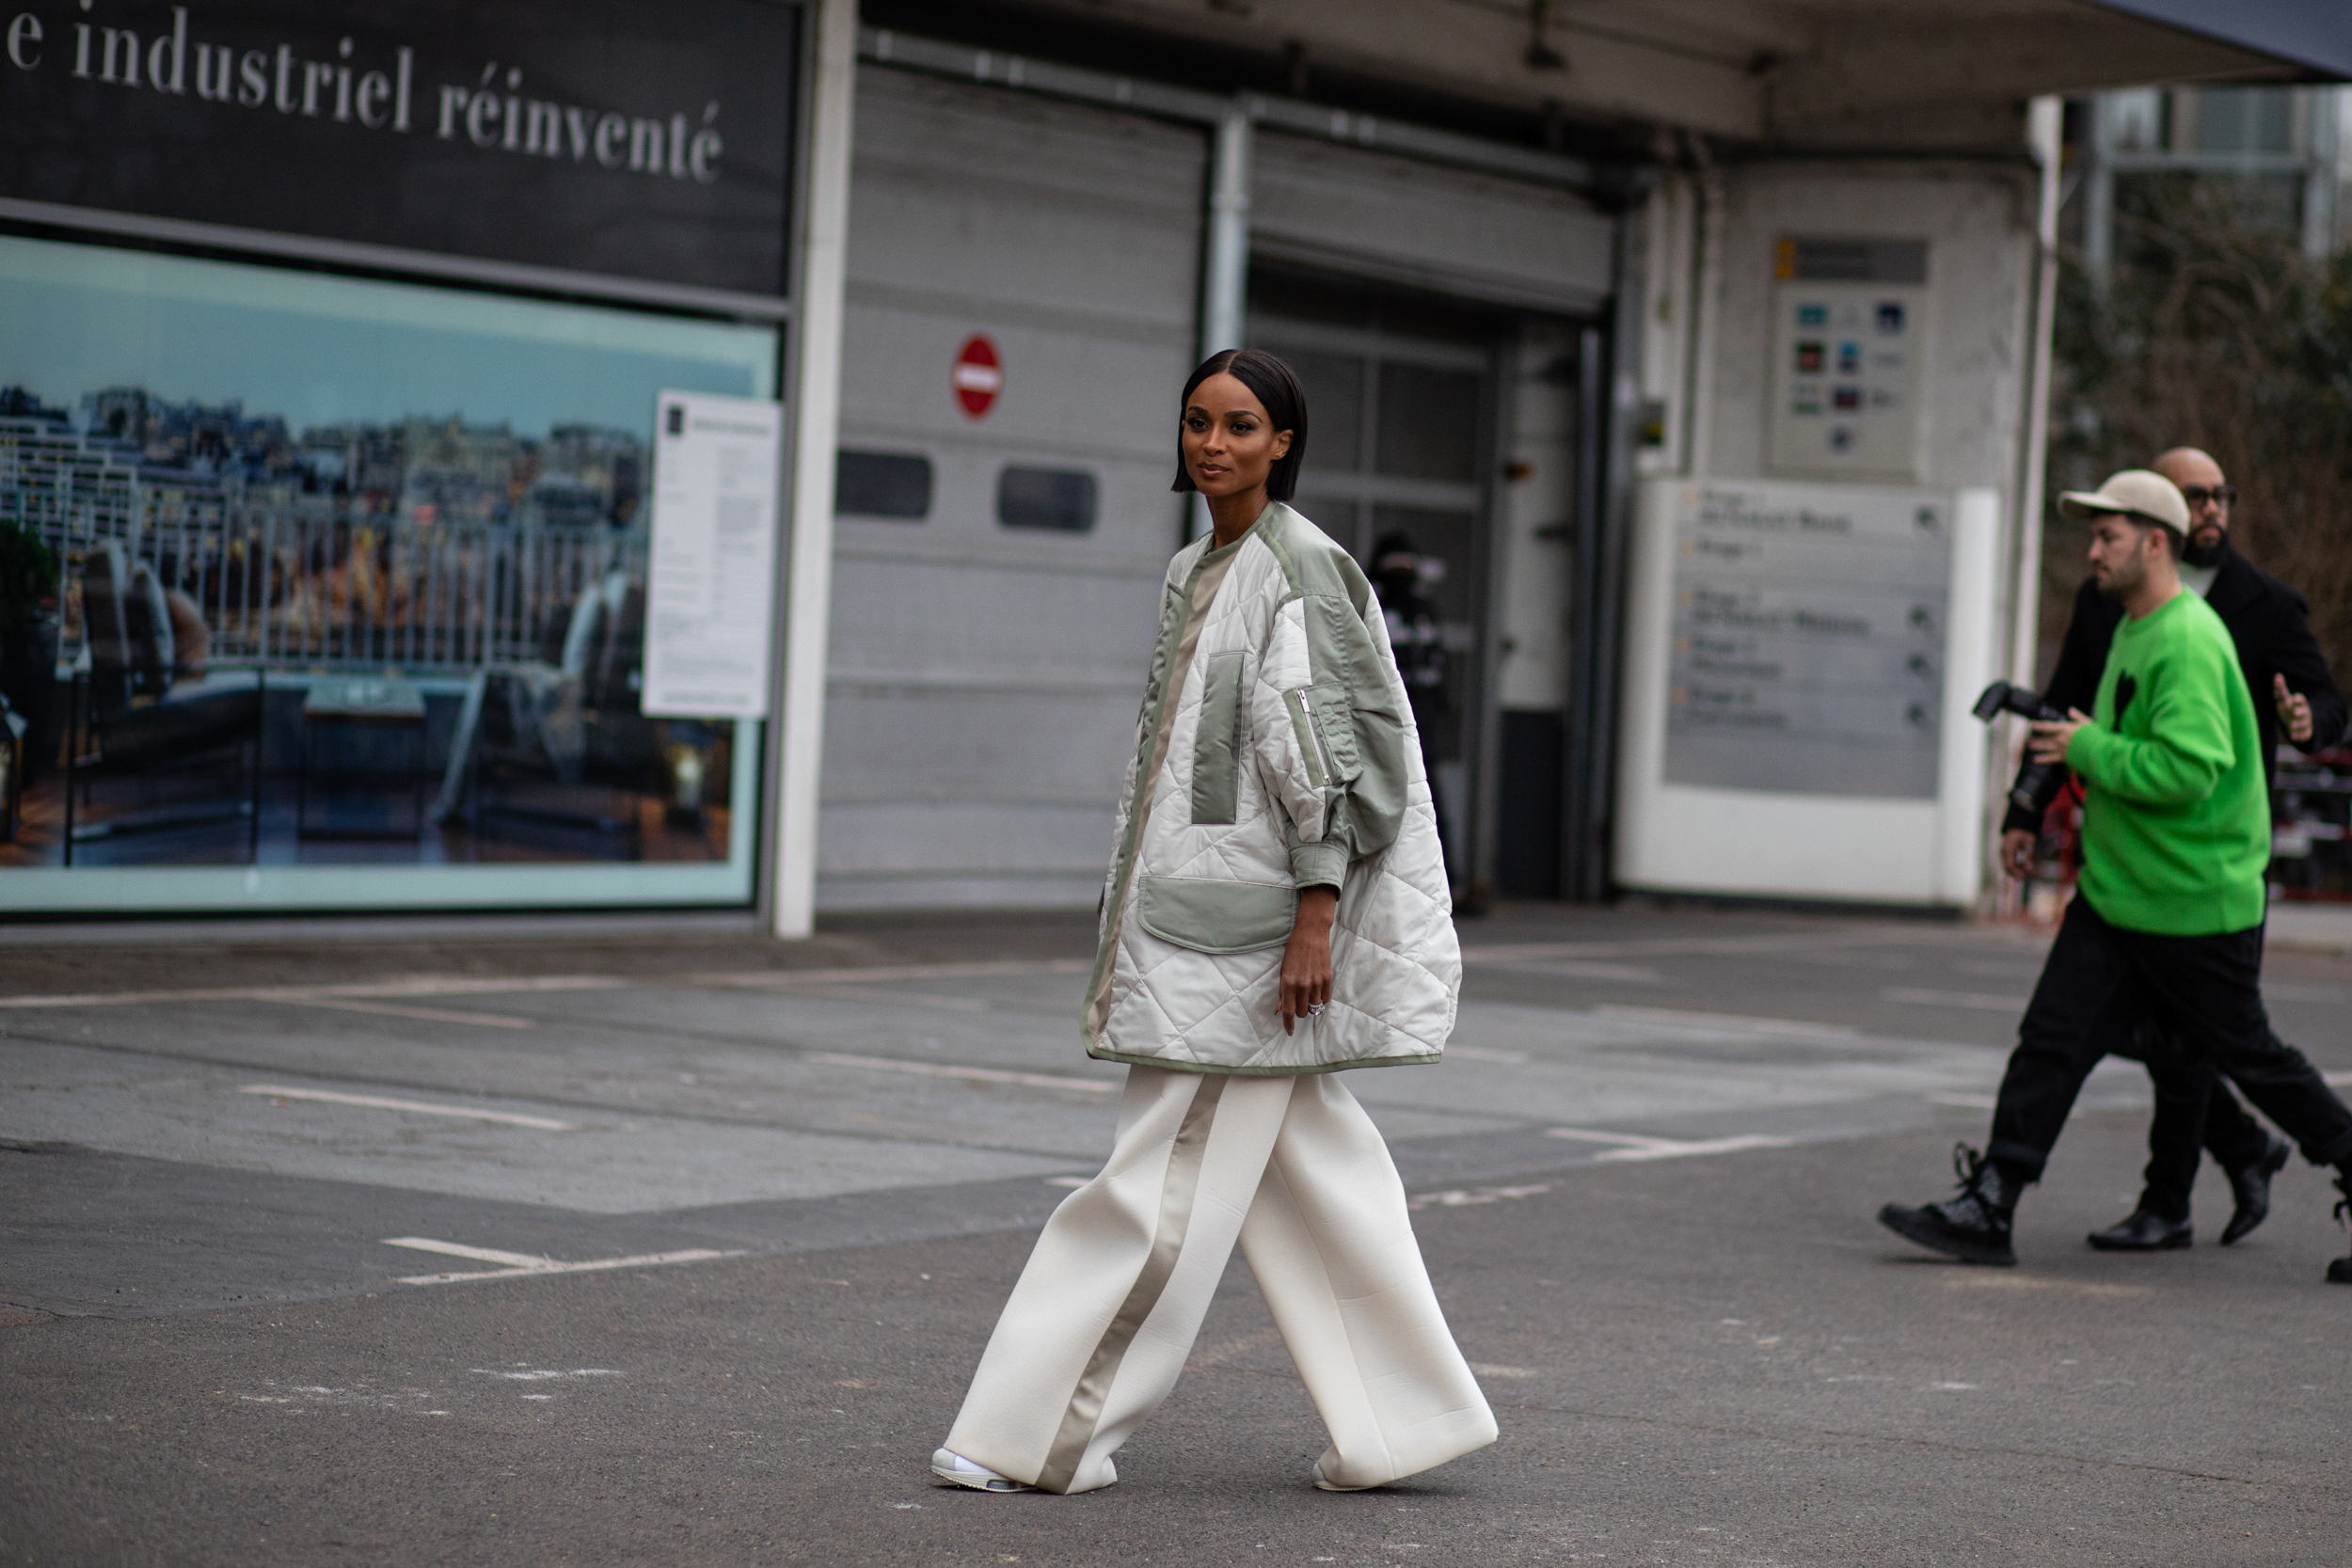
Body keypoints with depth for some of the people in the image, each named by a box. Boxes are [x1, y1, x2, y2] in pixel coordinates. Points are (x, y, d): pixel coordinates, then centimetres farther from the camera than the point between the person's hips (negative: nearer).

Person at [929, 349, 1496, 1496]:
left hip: (1251, 920, -9)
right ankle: (1410, 1415, 17)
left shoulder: (1302, 567, -11)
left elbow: (1324, 748, -16)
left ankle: (1051, 1433, 0)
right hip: (1190, 906, 10)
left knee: (1170, 1174, -4)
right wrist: (1136, 919, 21)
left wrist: (1315, 917, -21)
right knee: (1309, 1173, 11)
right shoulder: (1195, 572, 16)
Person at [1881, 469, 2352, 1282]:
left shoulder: (2190, 641, -19)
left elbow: (2189, 768, -27)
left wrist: (2089, 749, -19)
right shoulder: (2131, 628, 12)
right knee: (2051, 1040, 0)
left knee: (2248, 1057, 4)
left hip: (2197, 903, -9)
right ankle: (1988, 1207, -2)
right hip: (2114, 893, 9)